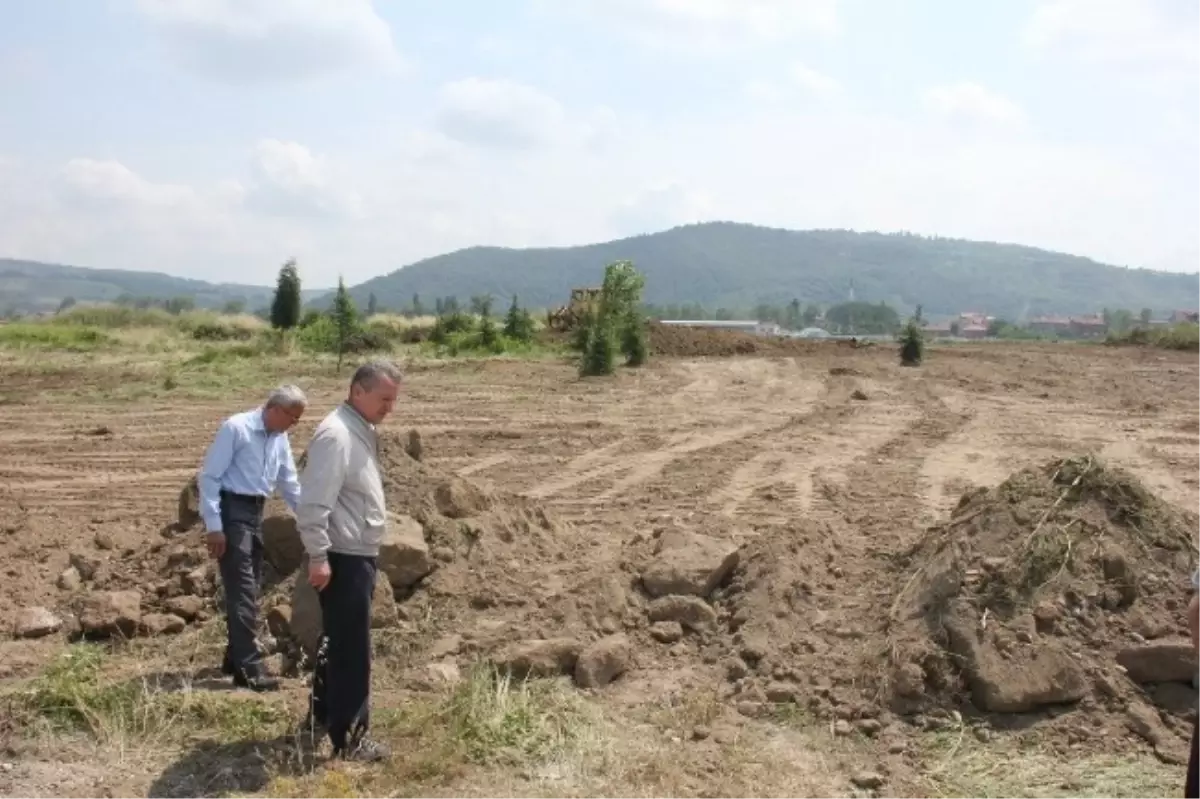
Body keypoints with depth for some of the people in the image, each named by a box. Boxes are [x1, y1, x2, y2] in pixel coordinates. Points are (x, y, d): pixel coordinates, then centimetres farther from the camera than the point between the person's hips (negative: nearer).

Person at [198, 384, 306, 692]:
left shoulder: (280, 439, 10)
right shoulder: (235, 428, -12)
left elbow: (289, 483, 19)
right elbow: (209, 476, -14)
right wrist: (213, 526, -18)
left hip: (256, 512, 8)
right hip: (232, 510, -8)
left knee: (248, 588, 13)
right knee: (242, 589, -10)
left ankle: (235, 658, 26)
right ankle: (247, 668, -9)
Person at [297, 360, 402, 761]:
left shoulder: (361, 432, 12)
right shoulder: (336, 434, -20)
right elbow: (314, 501, -25)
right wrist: (318, 556, -25)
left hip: (358, 555, 10)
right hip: (343, 557, -10)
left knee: (339, 642, 21)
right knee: (351, 648, -2)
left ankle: (322, 715, 36)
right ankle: (349, 739, 8)